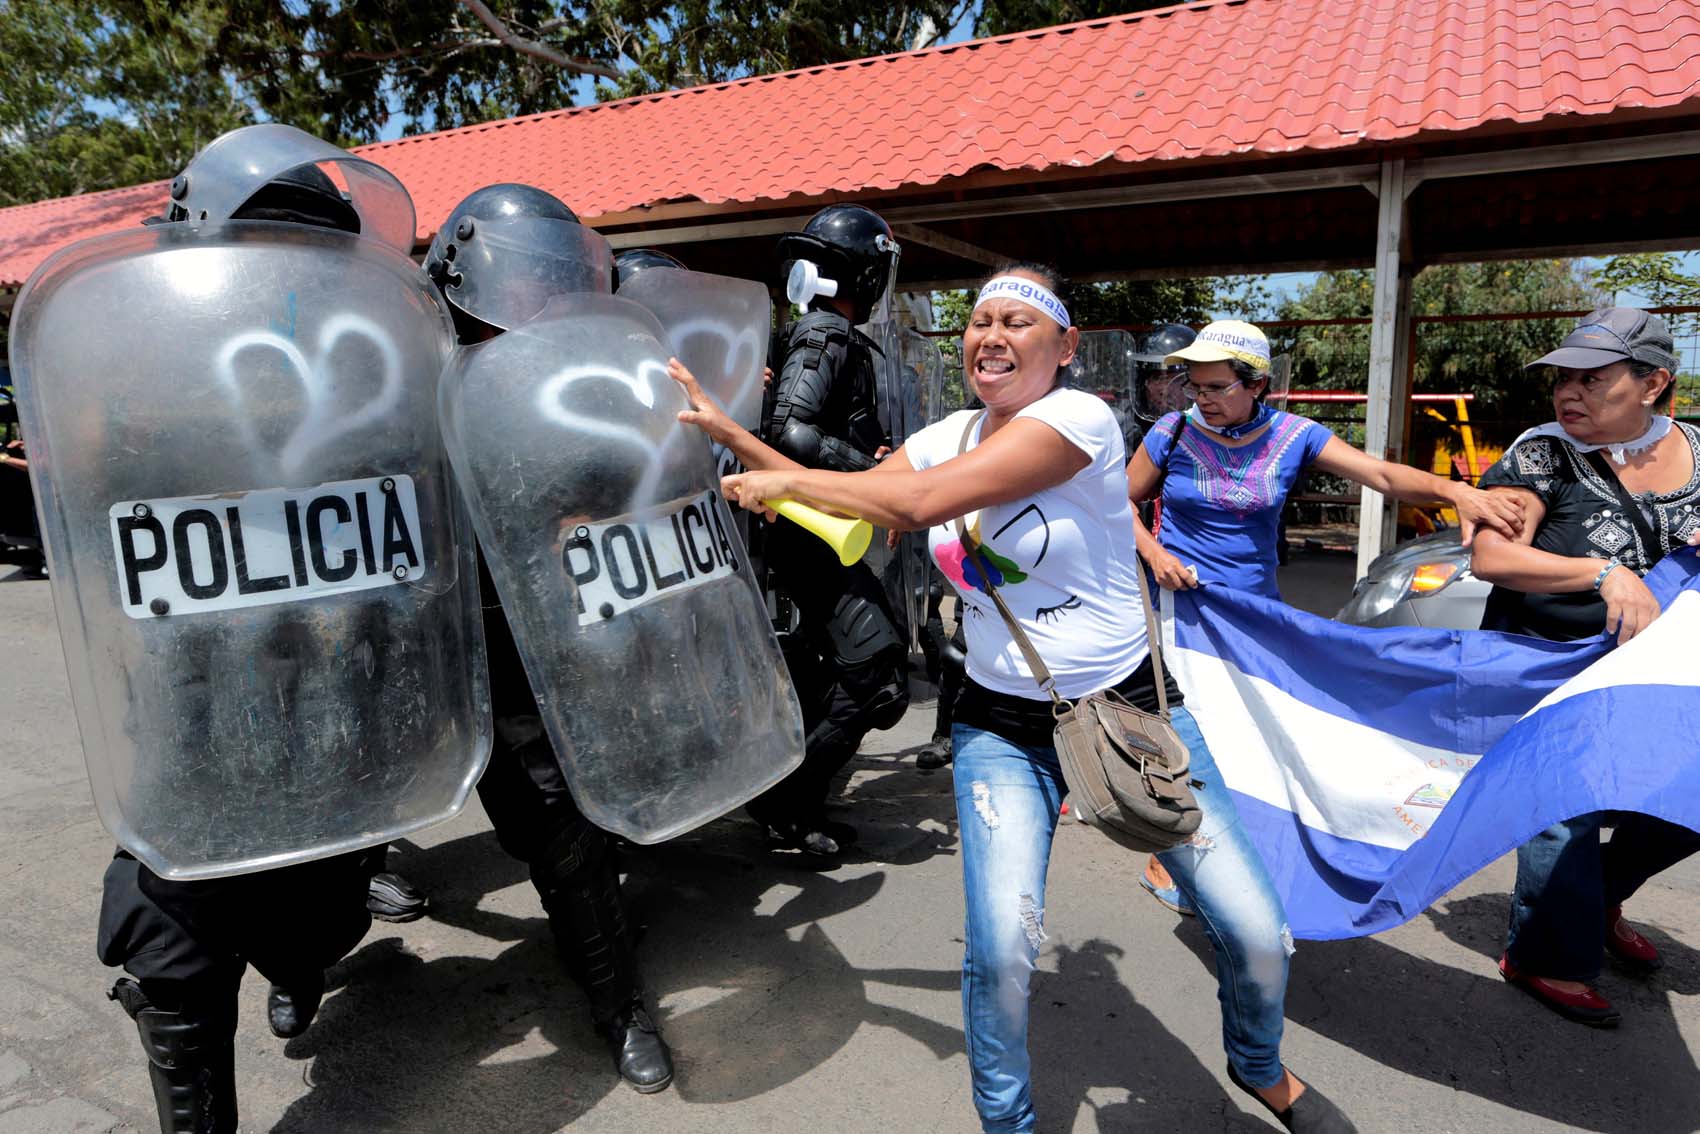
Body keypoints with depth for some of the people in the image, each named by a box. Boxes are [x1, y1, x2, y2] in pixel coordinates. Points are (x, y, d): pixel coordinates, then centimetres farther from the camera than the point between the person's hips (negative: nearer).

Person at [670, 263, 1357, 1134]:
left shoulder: (1079, 418, -17)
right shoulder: (948, 436, 3)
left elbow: (923, 501, -27)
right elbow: (847, 510, 6)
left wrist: (784, 481, -18)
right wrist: (723, 429, 2)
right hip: (1003, 727, 3)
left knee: (1254, 929, 1)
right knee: (1000, 948, -14)